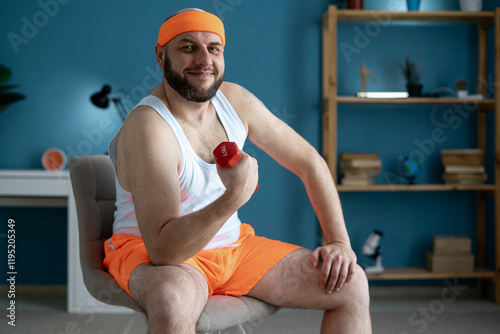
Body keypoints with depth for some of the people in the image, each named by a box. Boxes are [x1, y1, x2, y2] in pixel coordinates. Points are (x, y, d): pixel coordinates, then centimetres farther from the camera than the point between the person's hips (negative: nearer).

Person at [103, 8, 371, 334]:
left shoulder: (235, 99, -2)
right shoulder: (149, 127, -24)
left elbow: (309, 162, 7)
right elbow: (163, 249, -30)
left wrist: (340, 242, -2)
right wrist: (234, 197, -42)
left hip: (232, 246, 7)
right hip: (155, 255, -6)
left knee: (351, 285, -4)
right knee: (173, 302, -44)